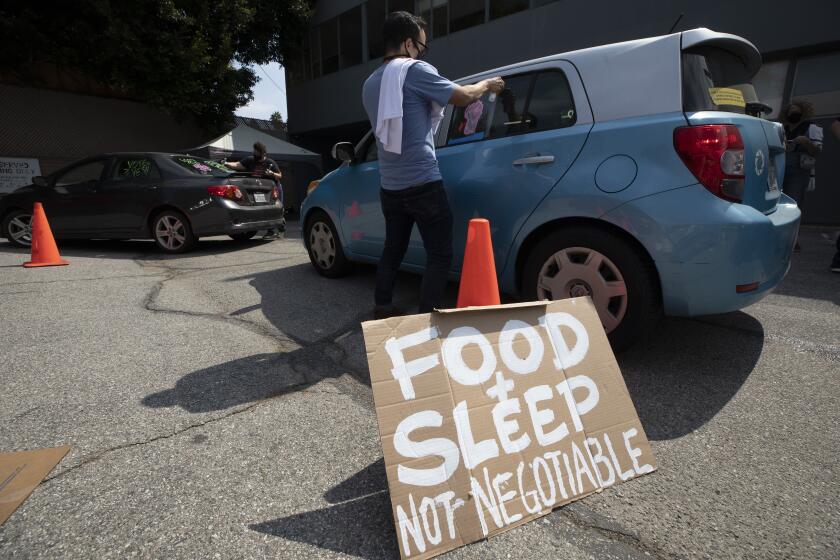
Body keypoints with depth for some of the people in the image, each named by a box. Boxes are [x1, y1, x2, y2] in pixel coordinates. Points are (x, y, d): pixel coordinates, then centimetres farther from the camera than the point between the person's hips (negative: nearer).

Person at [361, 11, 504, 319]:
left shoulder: (370, 84, 16)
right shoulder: (414, 69, -7)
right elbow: (463, 96, -6)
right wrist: (486, 85, 12)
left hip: (389, 185, 8)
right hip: (422, 183, -8)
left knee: (393, 248, 18)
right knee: (439, 255, -1)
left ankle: (382, 309, 25)